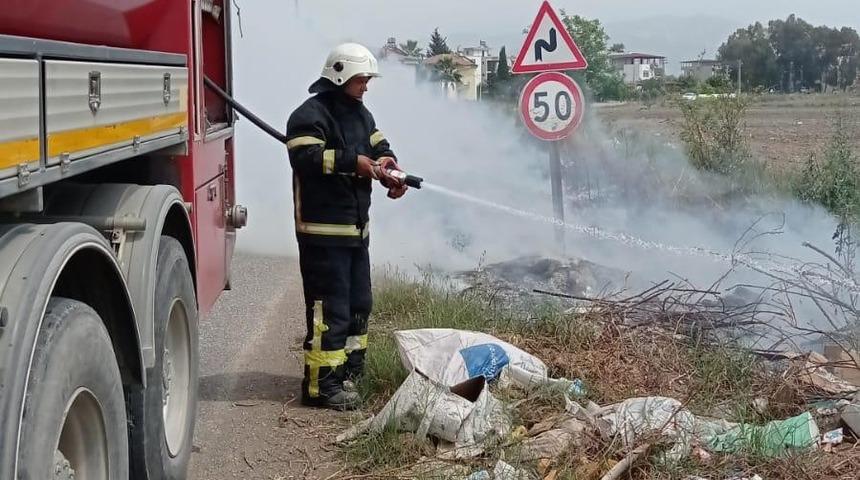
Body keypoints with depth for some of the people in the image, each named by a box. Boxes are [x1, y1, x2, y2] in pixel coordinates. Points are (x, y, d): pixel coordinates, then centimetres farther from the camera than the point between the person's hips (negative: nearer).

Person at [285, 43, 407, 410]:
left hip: (356, 228, 10)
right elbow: (306, 158, -27)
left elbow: (379, 147, 19)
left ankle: (349, 371, 30)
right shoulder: (310, 114, -13)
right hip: (323, 231, -10)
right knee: (329, 309, -9)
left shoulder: (360, 113, 17)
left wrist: (389, 170, -3)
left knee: (359, 304, 17)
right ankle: (321, 384, -4)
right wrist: (353, 162, -29)